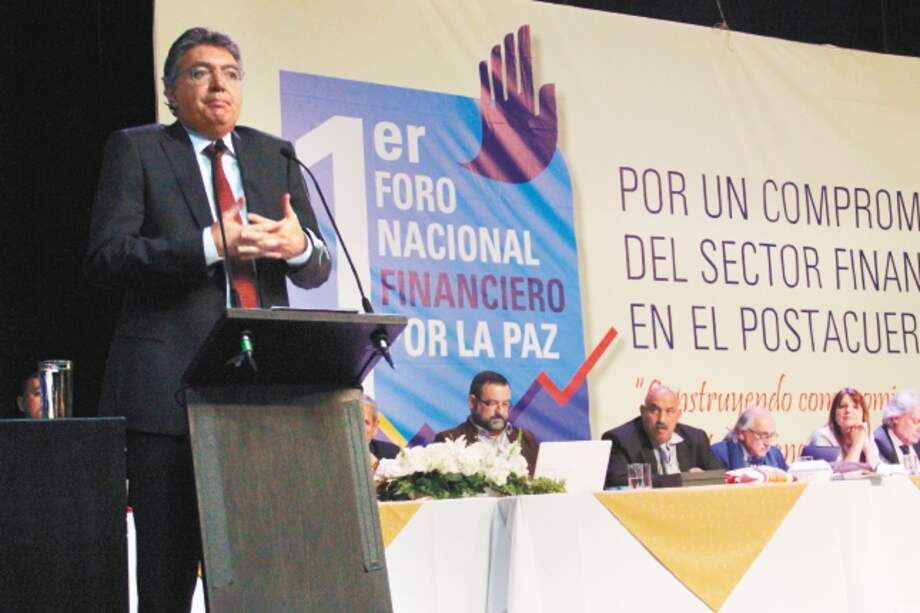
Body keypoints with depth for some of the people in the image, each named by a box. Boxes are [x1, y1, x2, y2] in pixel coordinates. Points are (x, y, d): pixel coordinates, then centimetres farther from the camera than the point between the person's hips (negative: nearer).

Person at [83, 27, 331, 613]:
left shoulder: (276, 157, 16)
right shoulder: (136, 150, 5)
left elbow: (317, 269, 14)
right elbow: (105, 257, -6)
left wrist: (299, 245, -10)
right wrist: (210, 245, -17)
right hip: (171, 386, -3)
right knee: (168, 565, 0)